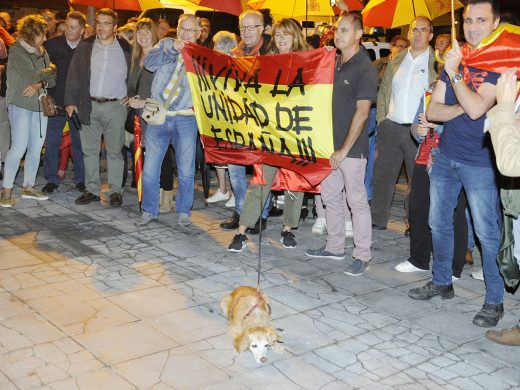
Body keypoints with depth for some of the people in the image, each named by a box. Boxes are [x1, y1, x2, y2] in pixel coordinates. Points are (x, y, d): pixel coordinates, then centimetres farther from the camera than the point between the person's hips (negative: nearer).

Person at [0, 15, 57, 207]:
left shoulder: (42, 52, 12)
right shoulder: (16, 52, -7)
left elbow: (53, 79, 5)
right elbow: (32, 75, -18)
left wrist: (39, 84, -14)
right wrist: (49, 69, -2)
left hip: (40, 105, 6)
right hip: (20, 105, -6)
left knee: (36, 148, 8)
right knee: (19, 148, -11)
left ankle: (28, 188, 19)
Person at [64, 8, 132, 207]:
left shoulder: (126, 48, 2)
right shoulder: (85, 46, 6)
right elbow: (74, 75, 5)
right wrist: (70, 101, -1)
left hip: (115, 107, -2)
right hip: (89, 106, 2)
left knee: (115, 151, 2)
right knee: (89, 150, 7)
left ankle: (115, 191, 10)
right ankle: (92, 190, 16)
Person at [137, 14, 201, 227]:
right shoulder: (166, 44, 11)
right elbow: (149, 63, -5)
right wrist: (172, 50, -16)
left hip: (186, 120, 0)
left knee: (186, 171, 2)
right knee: (149, 169, 1)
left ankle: (183, 211, 21)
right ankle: (149, 211, 17)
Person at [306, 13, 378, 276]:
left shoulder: (365, 69, -11)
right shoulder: (334, 63, 11)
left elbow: (362, 113, -15)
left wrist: (344, 149, -17)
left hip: (351, 148, -8)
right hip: (330, 145, 8)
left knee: (357, 201, 1)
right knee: (330, 195, 14)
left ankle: (362, 255, 11)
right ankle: (335, 247, 28)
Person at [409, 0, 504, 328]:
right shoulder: (455, 58, 9)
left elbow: (477, 108, -23)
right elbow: (433, 110, 3)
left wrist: (454, 73, -19)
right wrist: (461, 108, -14)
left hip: (481, 163, -6)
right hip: (446, 156, 7)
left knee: (488, 232, -1)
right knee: (439, 222, 15)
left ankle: (495, 301, 11)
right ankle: (442, 282, 31)